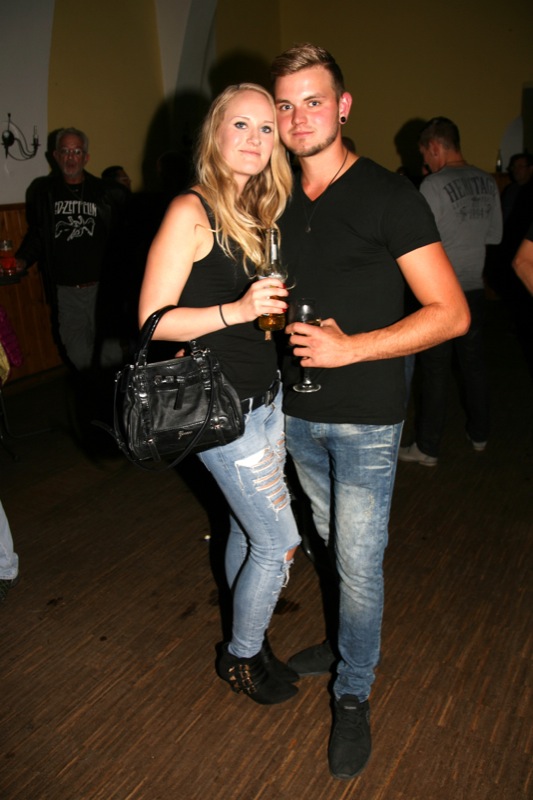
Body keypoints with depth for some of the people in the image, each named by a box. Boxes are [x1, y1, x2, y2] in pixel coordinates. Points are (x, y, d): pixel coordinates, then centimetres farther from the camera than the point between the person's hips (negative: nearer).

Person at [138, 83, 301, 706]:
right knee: (280, 541, 2)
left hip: (267, 397, 7)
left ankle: (244, 642, 41)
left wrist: (280, 309, 1)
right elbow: (153, 319, -16)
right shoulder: (191, 212, -13)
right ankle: (241, 657, 28)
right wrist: (237, 310, -25)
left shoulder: (255, 214, 10)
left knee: (247, 530, 19)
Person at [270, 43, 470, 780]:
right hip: (299, 412, 6)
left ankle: (354, 695, 27)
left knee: (360, 561, 4)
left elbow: (451, 313, -15)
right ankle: (350, 642, 45)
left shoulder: (389, 196, -11)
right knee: (335, 542, 21)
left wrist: (349, 348, -22)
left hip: (365, 417, -5)